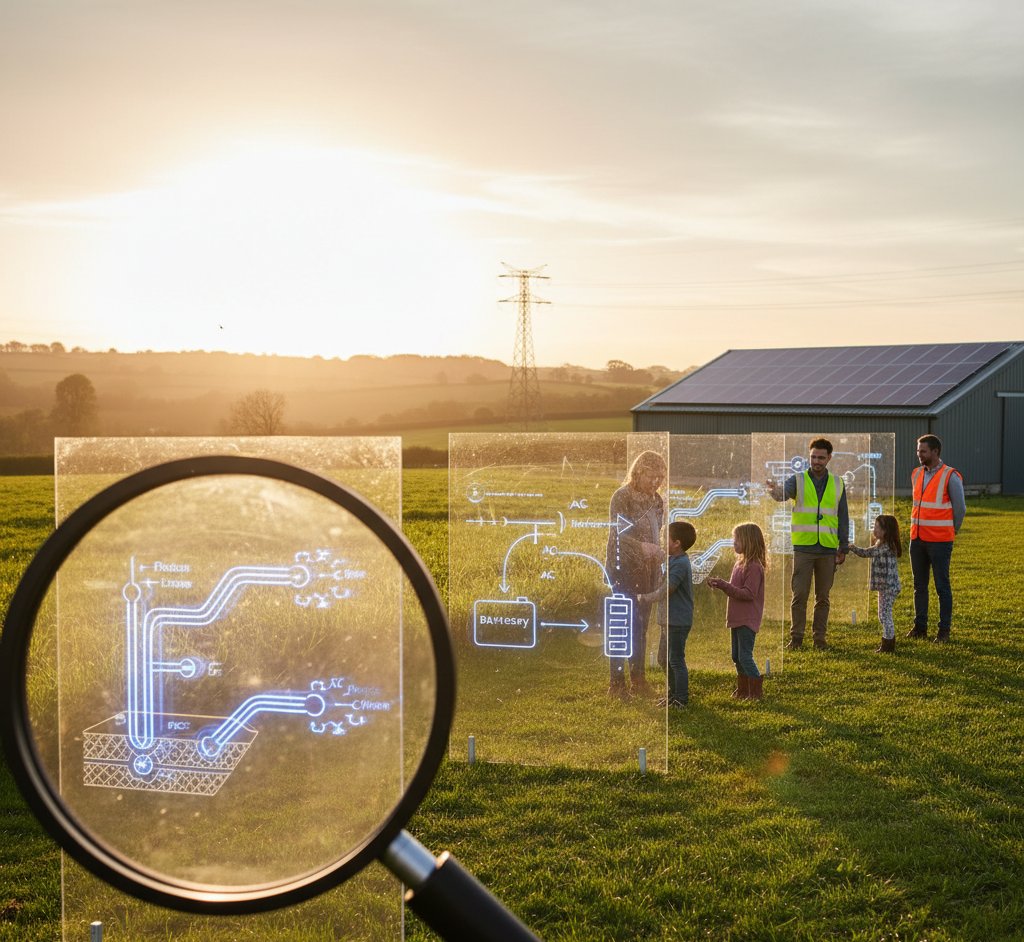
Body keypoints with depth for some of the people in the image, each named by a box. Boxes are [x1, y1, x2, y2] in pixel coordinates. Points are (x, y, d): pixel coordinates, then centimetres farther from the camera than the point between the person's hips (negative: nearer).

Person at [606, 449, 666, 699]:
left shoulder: (656, 500, 12)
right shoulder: (621, 498, -10)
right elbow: (617, 536, -18)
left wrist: (659, 553, 10)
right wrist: (643, 547, -30)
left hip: (647, 572, 7)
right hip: (624, 570, -7)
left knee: (641, 626, 11)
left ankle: (638, 679, 19)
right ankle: (617, 683, -3)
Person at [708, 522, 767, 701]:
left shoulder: (754, 567, -18)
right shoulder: (740, 563, 11)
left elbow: (748, 593, -23)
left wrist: (724, 585, -25)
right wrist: (720, 584, 1)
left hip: (747, 620, -10)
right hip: (737, 618, 10)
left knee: (745, 656, -6)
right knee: (737, 656, 16)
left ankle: (757, 691, 3)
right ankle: (743, 689, 26)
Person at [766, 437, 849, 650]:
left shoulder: (837, 484, 10)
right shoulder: (798, 480, 2)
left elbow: (843, 518, 12)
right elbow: (783, 493, -20)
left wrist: (843, 548, 7)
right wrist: (775, 490, -45)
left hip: (828, 550, 2)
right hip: (803, 548, -2)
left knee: (823, 597, 8)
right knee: (800, 595, -1)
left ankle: (819, 637, 16)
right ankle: (796, 638, 6)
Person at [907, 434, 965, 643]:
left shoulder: (950, 477, -10)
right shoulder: (916, 474, 9)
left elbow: (960, 508, -3)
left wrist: (951, 532, 5)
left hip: (940, 540, -6)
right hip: (917, 538, 6)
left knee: (942, 586, 0)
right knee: (919, 585, 10)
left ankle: (944, 630, 6)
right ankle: (920, 626, 17)